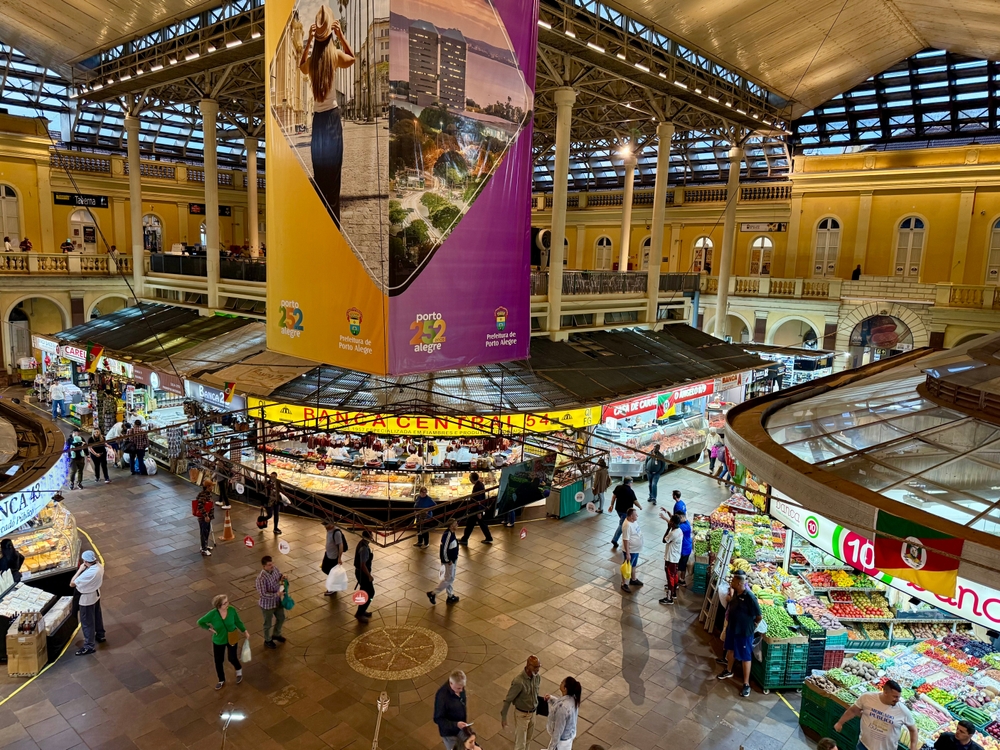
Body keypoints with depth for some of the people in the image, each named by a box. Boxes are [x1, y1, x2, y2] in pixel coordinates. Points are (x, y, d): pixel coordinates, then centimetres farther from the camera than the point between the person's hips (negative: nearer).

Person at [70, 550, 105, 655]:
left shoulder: (88, 573, -37)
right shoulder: (99, 566, -12)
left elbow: (72, 584, -27)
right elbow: (102, 580, 6)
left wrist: (80, 570, -24)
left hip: (87, 598, -8)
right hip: (96, 594, 8)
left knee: (87, 622, 9)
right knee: (97, 616, 28)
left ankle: (89, 646, 22)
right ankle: (100, 635, 47)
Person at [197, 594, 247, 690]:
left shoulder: (232, 610, -22)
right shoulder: (213, 614, -28)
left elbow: (238, 622, -4)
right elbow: (200, 622, -10)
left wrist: (245, 632, 3)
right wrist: (209, 629, -17)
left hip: (232, 639, 0)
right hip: (219, 641, 0)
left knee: (232, 658, 13)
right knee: (218, 661, 16)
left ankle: (239, 670, 49)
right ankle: (221, 680, 43)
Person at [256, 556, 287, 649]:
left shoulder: (275, 568, -14)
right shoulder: (261, 578, -34)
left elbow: (279, 575, 7)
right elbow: (263, 594, -29)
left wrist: (282, 578, -15)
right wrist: (276, 594, -34)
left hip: (277, 601, 7)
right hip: (267, 604, -7)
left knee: (281, 618, 26)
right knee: (268, 624, 18)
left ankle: (276, 635, 54)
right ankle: (268, 641, 45)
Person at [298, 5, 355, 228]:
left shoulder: (311, 58, -3)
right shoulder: (335, 54, -7)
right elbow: (352, 59, 17)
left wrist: (309, 40, 17)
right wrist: (341, 34, 13)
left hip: (318, 120, 2)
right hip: (332, 118, -2)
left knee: (319, 178, 8)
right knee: (333, 178, 0)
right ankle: (333, 227, 2)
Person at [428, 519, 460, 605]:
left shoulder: (452, 533, 2)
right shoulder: (448, 535, -27)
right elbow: (444, 549, -27)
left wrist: (454, 559, 16)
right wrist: (447, 561, -18)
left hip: (453, 559, 9)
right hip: (449, 561, -9)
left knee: (451, 578, 19)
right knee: (448, 579, 1)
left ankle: (450, 596, 32)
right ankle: (433, 594, 10)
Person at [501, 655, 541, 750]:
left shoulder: (536, 676, -13)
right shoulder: (519, 681, -34)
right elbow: (508, 699, -22)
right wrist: (503, 717, -16)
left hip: (532, 712, 6)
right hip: (521, 714, -6)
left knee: (528, 738, 24)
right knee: (520, 741, 9)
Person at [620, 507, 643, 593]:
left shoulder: (634, 520, -3)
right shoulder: (627, 525, -32)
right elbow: (625, 540, -28)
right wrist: (627, 553, -24)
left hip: (636, 549, 9)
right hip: (630, 550, -9)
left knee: (634, 565, 26)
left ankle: (633, 579, 46)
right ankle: (624, 584, 23)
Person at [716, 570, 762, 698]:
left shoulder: (749, 597, -29)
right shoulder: (735, 593, -6)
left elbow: (759, 617, -18)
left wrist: (753, 626, -5)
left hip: (744, 631, -8)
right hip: (732, 627, 8)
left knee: (745, 657, 8)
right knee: (730, 649, 26)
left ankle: (746, 684, 22)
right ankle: (728, 671, 49)